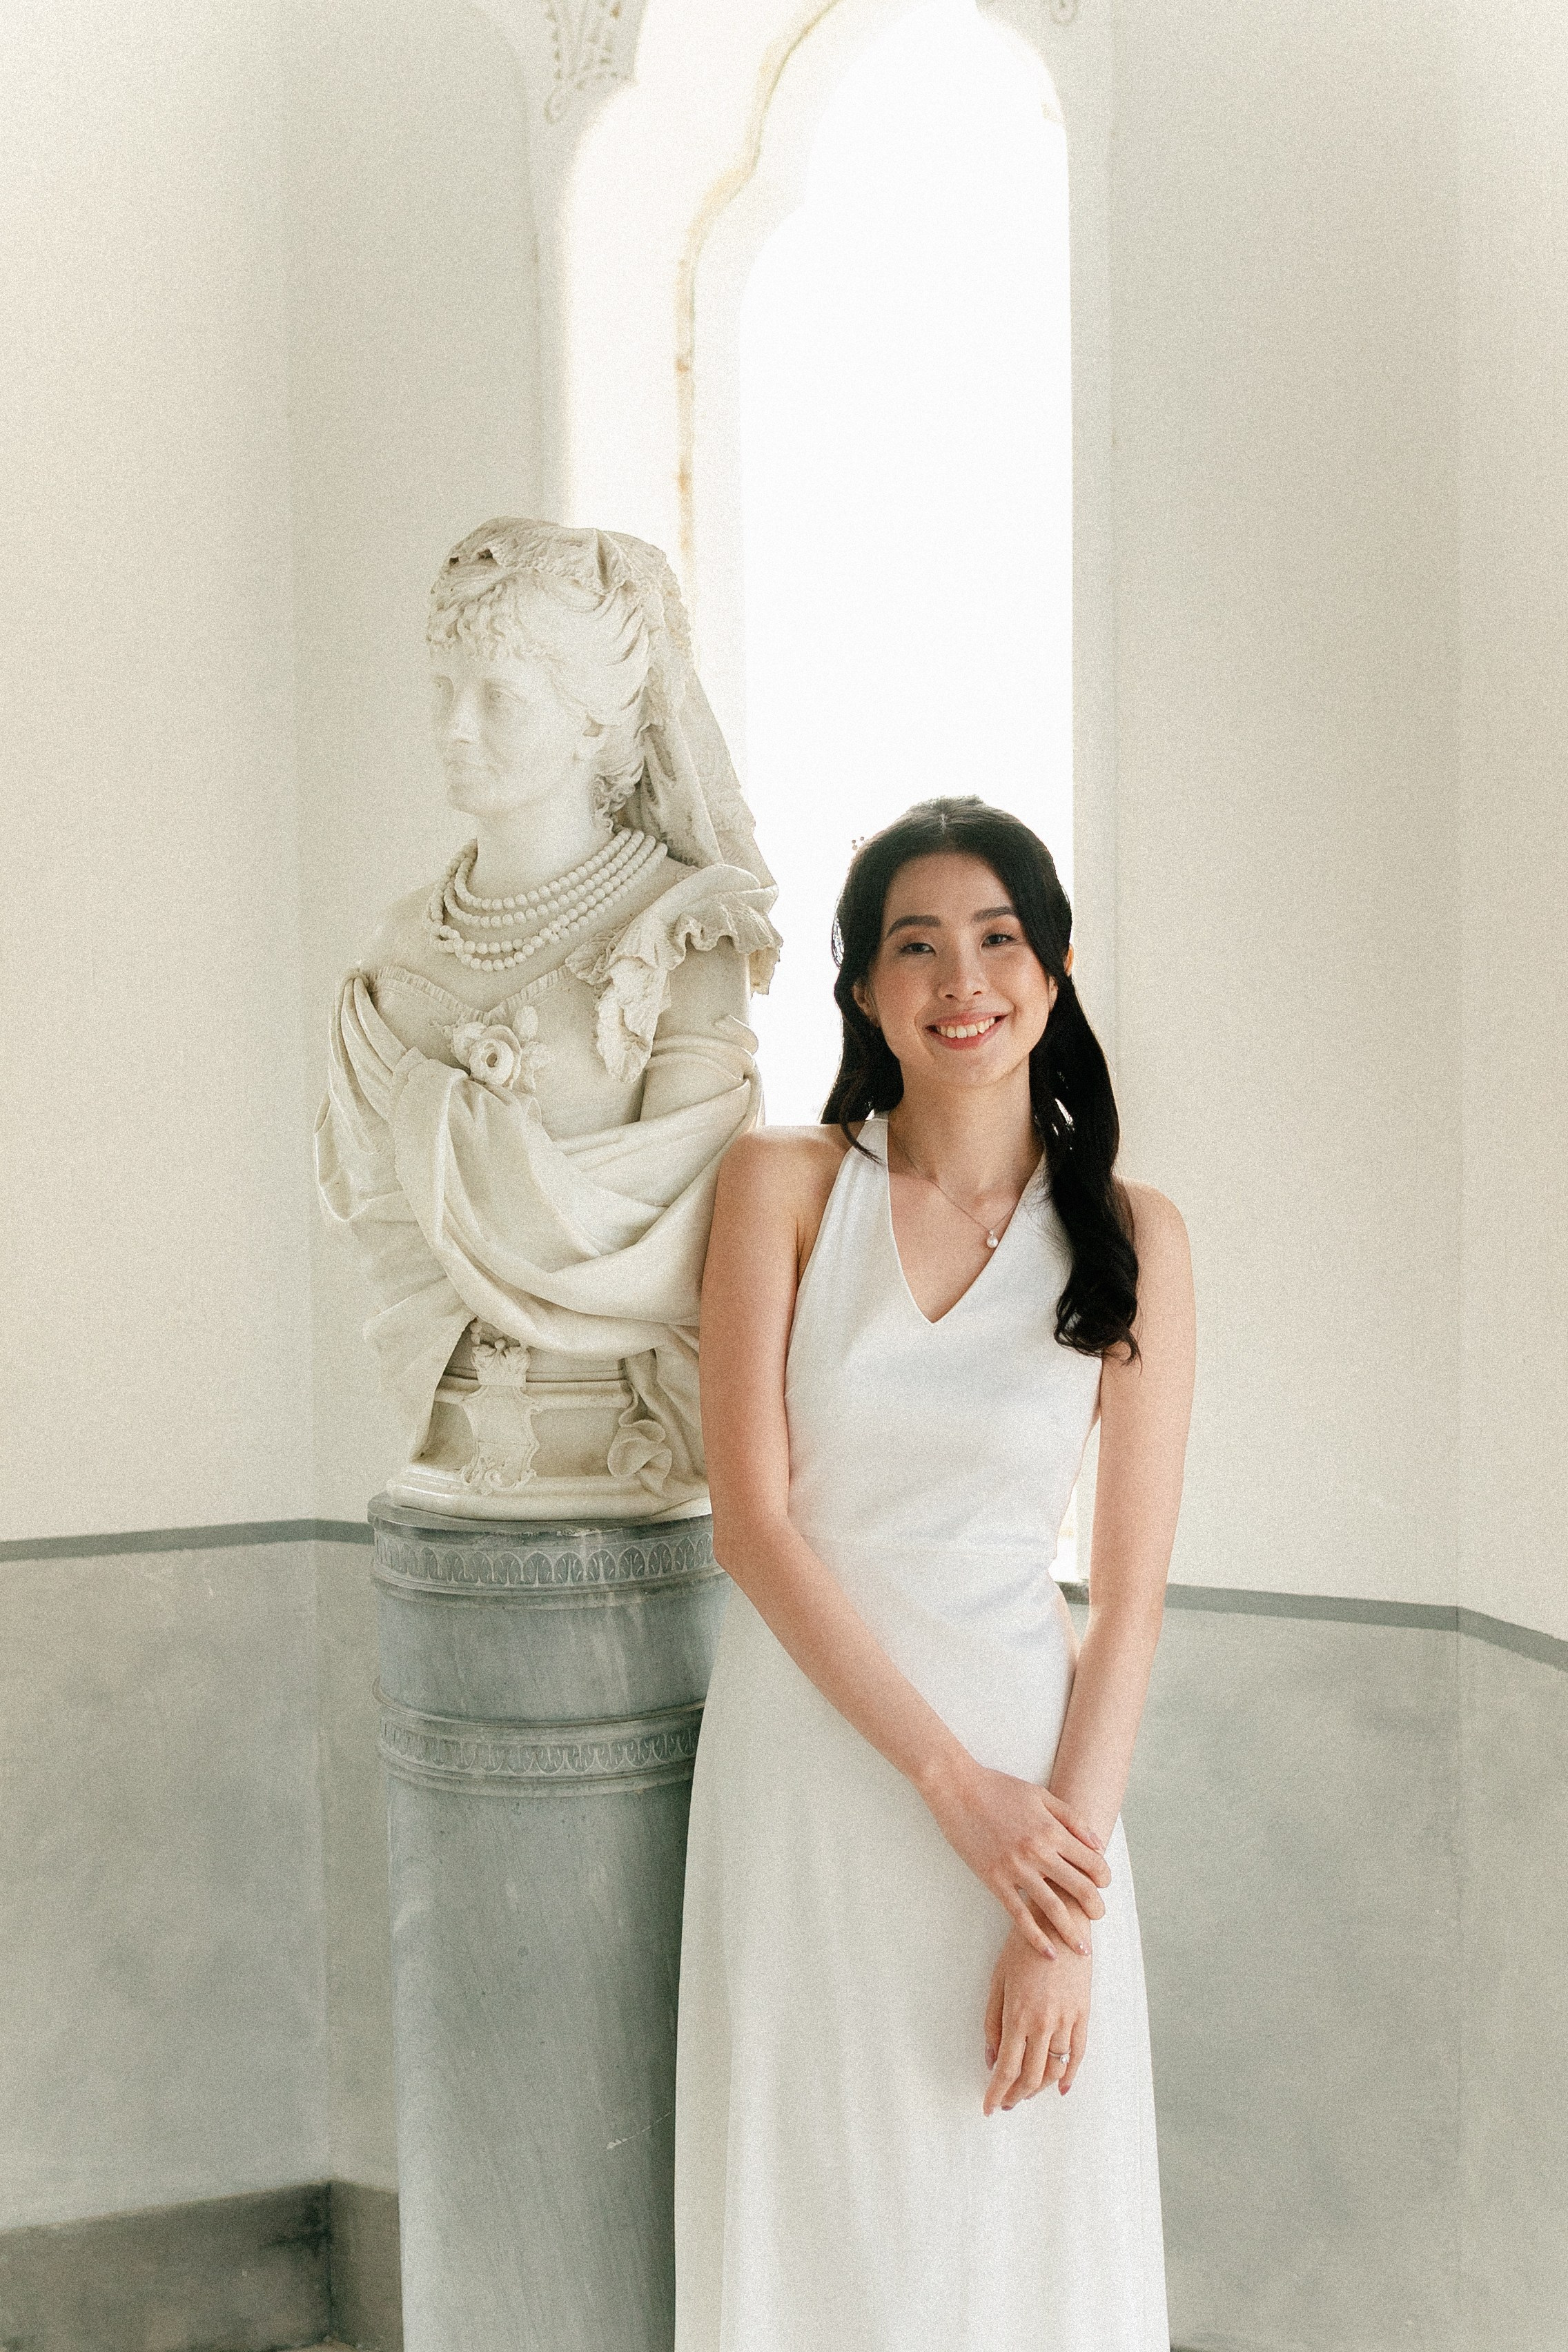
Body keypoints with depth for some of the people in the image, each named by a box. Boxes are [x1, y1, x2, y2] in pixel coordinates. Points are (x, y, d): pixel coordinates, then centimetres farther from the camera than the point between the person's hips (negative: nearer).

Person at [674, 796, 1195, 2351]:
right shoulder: (783, 1185, -2)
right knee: (815, 2213, 9)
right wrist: (952, 1782, -15)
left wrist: (1065, 1913, -9)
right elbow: (753, 1522, -8)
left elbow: (1130, 1592, -3)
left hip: (1029, 1768, 1)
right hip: (808, 1755, 0)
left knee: (1021, 2216, 10)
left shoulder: (1131, 1236, -1)